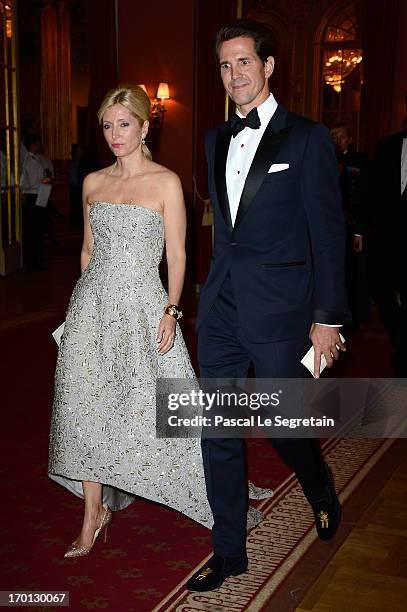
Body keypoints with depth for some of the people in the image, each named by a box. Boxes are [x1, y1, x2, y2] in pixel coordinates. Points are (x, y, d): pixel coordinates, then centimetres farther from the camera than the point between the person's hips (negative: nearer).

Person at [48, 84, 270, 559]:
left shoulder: (166, 182, -4)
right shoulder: (93, 183, 9)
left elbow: (176, 255, -5)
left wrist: (171, 311, -14)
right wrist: (82, 304, 15)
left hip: (142, 306, -4)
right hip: (93, 306, 5)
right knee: (84, 407, 5)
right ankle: (94, 514, 19)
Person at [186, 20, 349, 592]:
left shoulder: (306, 137, -6)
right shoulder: (217, 139, 12)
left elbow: (328, 230, -7)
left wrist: (328, 317, -10)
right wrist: (218, 288, 13)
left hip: (277, 309, -5)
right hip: (220, 308, 6)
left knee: (282, 425, 7)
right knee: (218, 433, 9)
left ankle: (323, 493, 41)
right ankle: (229, 551, 25)